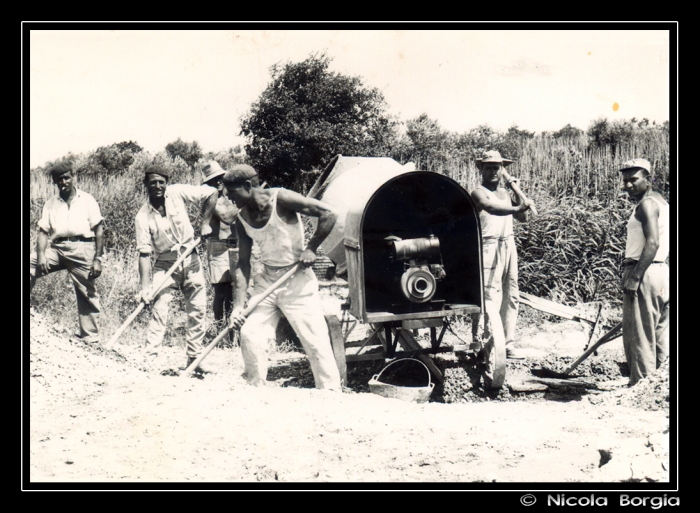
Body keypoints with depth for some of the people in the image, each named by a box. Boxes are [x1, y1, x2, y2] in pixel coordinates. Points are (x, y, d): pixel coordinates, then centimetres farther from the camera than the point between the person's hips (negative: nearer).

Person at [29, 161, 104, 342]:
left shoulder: (87, 200, 7)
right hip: (57, 248, 4)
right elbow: (43, 231, 9)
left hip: (82, 248, -3)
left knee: (87, 293, -3)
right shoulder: (50, 204, 16)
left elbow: (98, 231, 3)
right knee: (30, 263, -17)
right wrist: (41, 255, -9)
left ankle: (90, 337, 3)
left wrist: (98, 259, -6)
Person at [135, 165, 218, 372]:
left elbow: (211, 193, -4)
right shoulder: (143, 216, -12)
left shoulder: (177, 193, -10)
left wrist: (205, 222, -8)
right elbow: (144, 252, -16)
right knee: (158, 311, -15)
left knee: (198, 310, 6)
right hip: (164, 265, -2)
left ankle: (194, 358, 18)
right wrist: (145, 286, -24)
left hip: (190, 261, 2)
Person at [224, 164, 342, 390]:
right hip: (267, 281, 6)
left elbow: (328, 214, -16)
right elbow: (243, 264, 2)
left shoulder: (280, 199, -16)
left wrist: (311, 248, -14)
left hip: (297, 281, -6)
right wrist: (238, 305, -7)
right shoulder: (243, 219, 1)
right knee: (249, 334, 0)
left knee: (316, 342, -6)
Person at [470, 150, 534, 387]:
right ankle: (491, 352, -16)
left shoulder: (505, 192, 20)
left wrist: (515, 189, 7)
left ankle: (508, 344, 17)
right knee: (490, 301, -12)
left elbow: (523, 216, 13)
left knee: (511, 297, 8)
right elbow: (492, 208, -24)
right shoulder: (479, 192, -2)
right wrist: (518, 207, -37)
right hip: (489, 247, -7)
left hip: (508, 245, 8)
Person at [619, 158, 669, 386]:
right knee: (659, 336, 13)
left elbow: (652, 243, -22)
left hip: (645, 273, -10)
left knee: (639, 335, -6)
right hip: (662, 272, 10)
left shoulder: (647, 203, -11)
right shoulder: (661, 202, 19)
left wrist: (635, 277, -24)